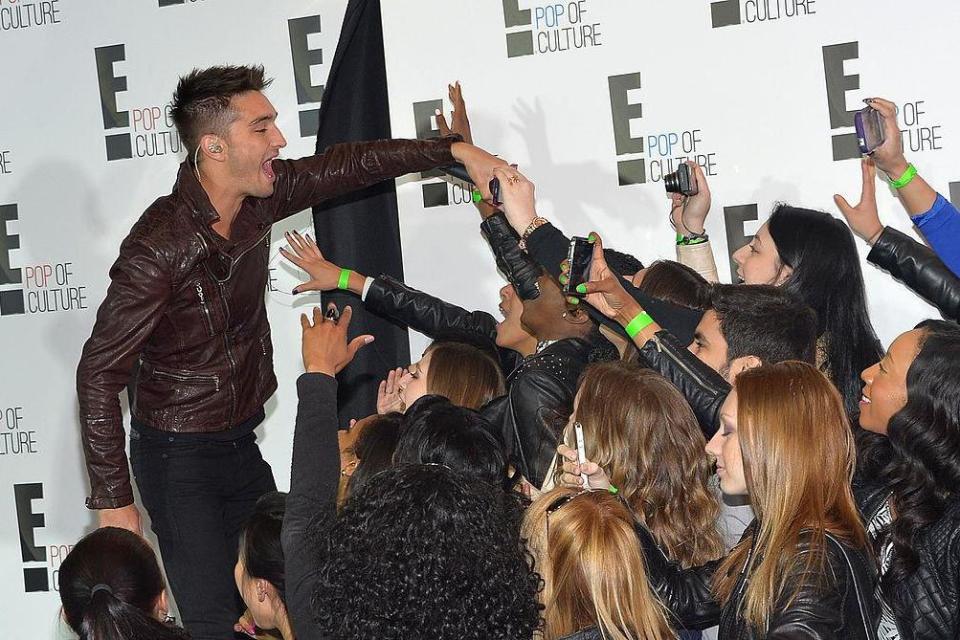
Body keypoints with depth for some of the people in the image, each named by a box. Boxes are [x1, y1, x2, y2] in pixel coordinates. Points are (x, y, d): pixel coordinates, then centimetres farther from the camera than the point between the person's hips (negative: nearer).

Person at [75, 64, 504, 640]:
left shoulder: (258, 196, -6)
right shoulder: (159, 247, -25)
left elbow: (347, 166, 11)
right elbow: (99, 373, -21)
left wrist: (453, 150, 5)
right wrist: (113, 500, -20)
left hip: (242, 442, 7)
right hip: (179, 459, -7)